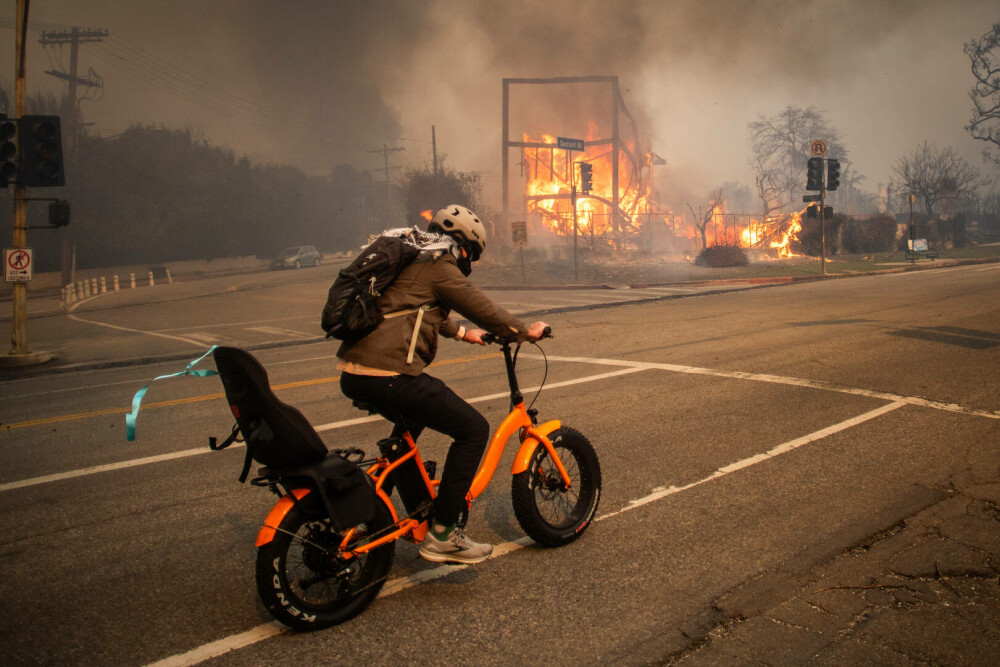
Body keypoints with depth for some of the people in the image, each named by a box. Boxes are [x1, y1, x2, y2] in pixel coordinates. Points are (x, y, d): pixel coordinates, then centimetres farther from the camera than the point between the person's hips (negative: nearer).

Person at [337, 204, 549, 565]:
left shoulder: (410, 261, 25)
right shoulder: (440, 266, -4)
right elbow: (483, 309, -3)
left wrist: (461, 332, 48)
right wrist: (526, 332, 11)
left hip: (353, 374, 10)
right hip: (389, 375, -10)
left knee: (412, 417, 38)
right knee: (473, 429, -4)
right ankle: (441, 535, -3)